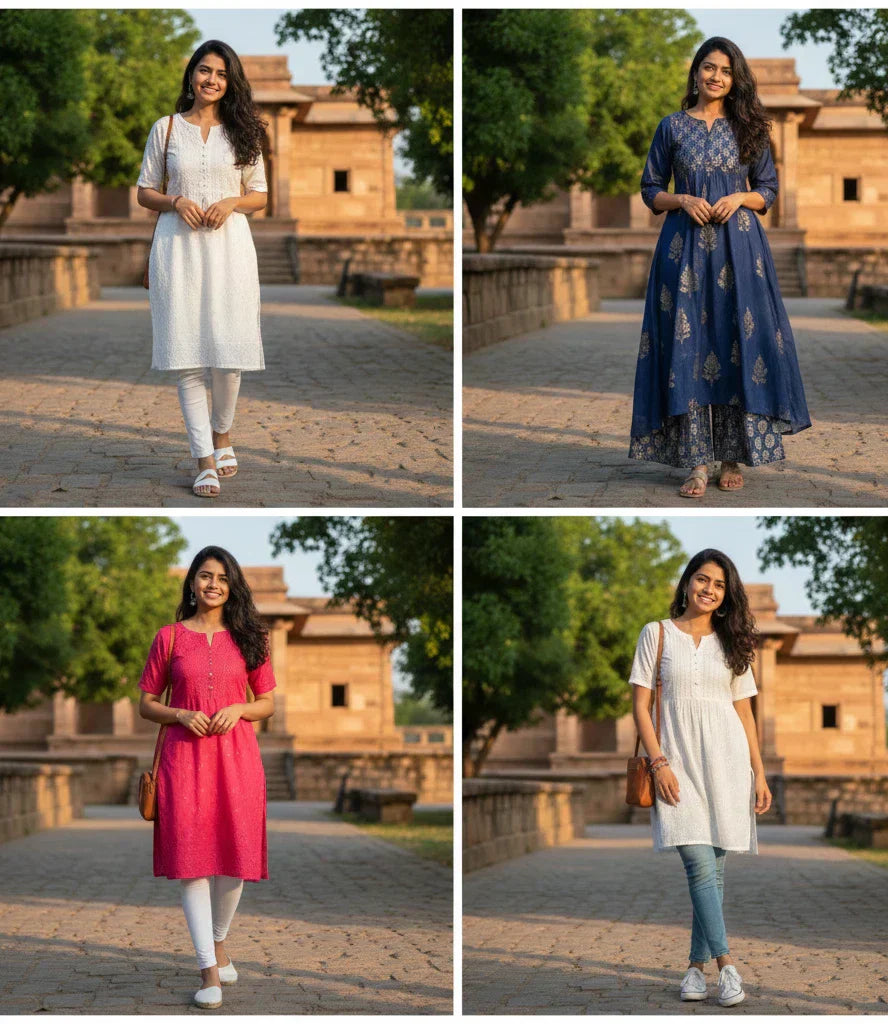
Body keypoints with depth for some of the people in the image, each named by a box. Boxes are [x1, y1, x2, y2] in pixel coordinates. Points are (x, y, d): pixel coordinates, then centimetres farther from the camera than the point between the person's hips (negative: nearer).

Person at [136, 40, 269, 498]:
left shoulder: (242, 131, 9)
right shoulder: (166, 128, 7)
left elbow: (260, 194, 12)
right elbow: (145, 191, 10)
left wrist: (232, 203, -8)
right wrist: (175, 202, -10)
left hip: (229, 244, 1)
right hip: (178, 244, -1)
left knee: (227, 348, -1)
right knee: (187, 354, -5)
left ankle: (221, 436, 24)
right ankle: (205, 460, -3)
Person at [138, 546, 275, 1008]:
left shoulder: (247, 637, 8)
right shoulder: (170, 637, 5)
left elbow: (268, 702, 12)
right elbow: (146, 703, 8)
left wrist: (239, 709, -8)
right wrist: (180, 715, -10)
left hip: (236, 754, 2)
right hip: (185, 754, -2)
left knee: (234, 854, 4)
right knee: (191, 858, -8)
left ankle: (218, 943, 29)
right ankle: (209, 970, -7)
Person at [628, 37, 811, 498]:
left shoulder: (748, 128, 7)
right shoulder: (673, 127, 6)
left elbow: (768, 190, 10)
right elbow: (651, 190, 8)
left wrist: (739, 199, -9)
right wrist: (682, 200, -10)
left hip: (738, 246, 1)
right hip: (686, 248, -1)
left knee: (740, 344, -3)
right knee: (689, 347, -5)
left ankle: (733, 457, 5)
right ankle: (696, 462, -4)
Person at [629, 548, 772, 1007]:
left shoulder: (731, 642, 12)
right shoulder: (658, 634, 5)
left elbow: (744, 711, 13)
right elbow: (640, 703, 1)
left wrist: (759, 773, 6)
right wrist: (659, 762, -9)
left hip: (726, 761, 3)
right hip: (678, 760, -2)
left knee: (713, 866, 1)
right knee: (699, 864, -14)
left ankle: (697, 964, 8)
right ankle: (725, 962, -16)